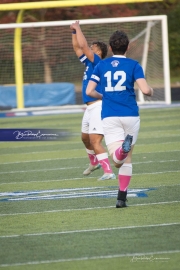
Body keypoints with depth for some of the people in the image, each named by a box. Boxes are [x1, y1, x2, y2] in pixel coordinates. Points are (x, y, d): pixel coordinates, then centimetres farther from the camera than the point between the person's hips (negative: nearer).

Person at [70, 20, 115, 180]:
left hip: (98, 106, -10)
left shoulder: (97, 62, -12)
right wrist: (74, 32, 15)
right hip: (90, 107, 10)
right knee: (85, 138, 26)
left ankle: (108, 172, -22)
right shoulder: (89, 62, 13)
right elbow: (77, 47, 23)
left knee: (95, 140, -18)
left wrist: (78, 28, -10)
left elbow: (83, 45, -20)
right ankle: (94, 163, 48)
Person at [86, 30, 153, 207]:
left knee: (117, 160, -11)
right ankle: (122, 198, 14)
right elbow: (145, 90, -10)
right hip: (130, 116, 0)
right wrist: (151, 91, 14)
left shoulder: (101, 65, 8)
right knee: (127, 158, 16)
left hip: (109, 117, 0)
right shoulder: (133, 65, 1)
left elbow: (89, 91, 5)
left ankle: (123, 147, -46)